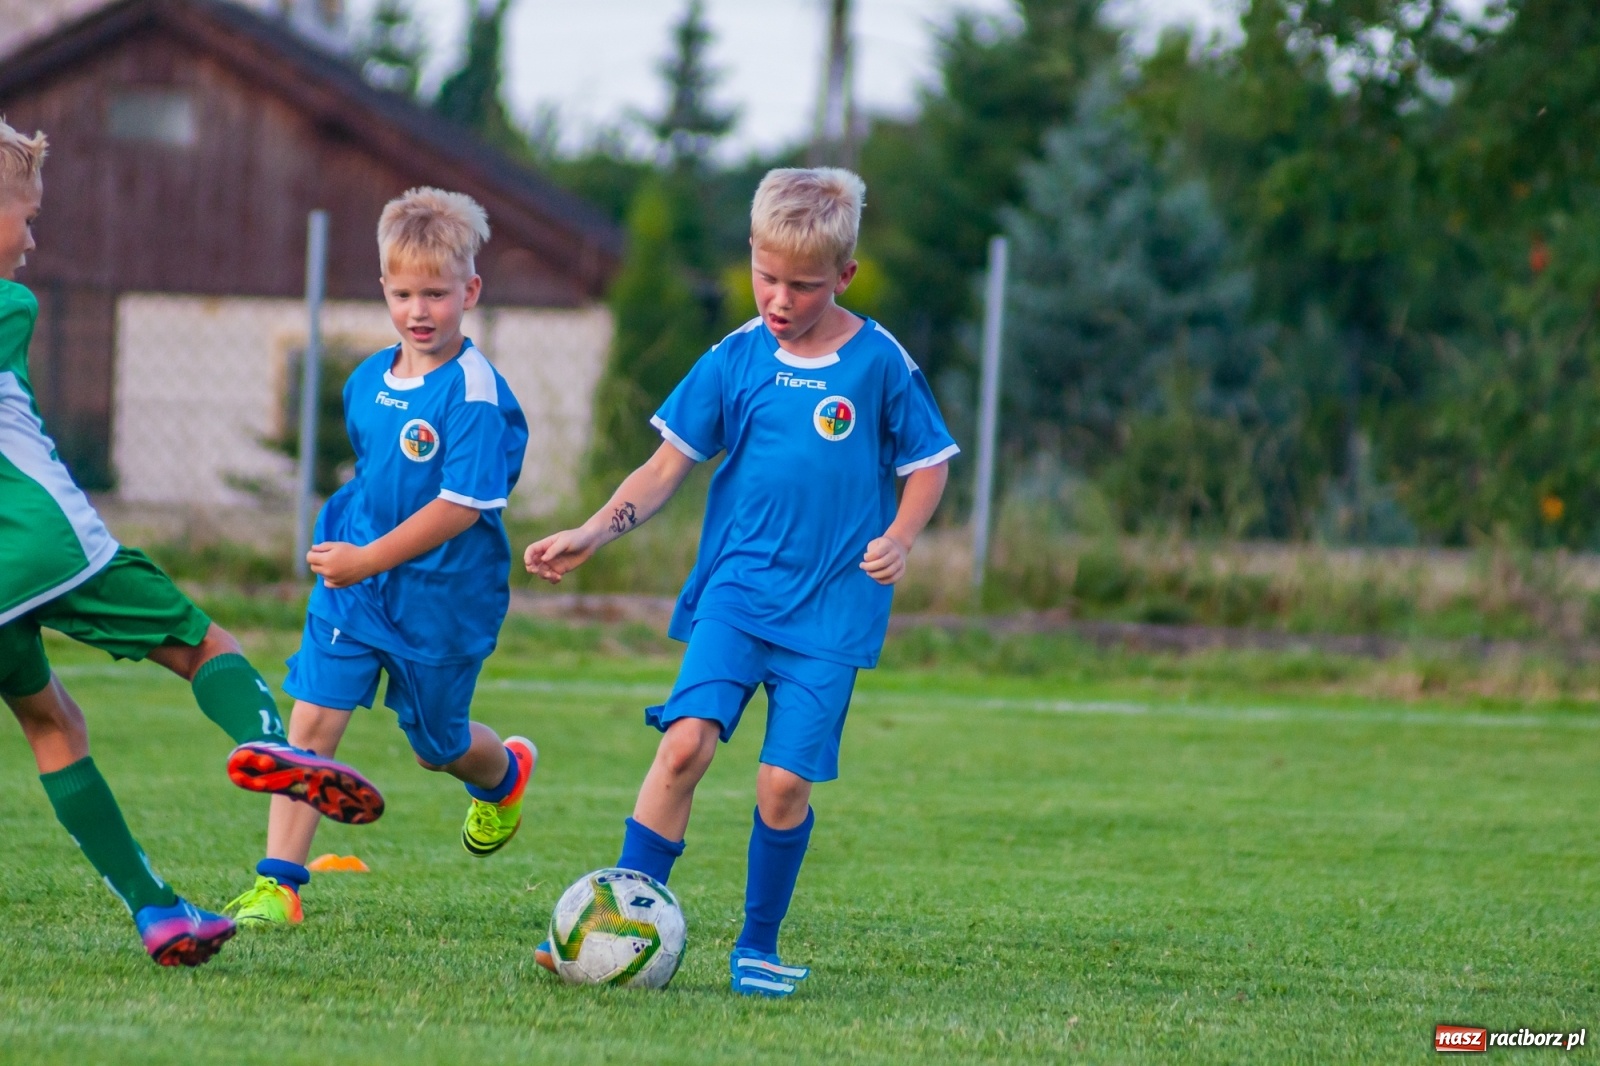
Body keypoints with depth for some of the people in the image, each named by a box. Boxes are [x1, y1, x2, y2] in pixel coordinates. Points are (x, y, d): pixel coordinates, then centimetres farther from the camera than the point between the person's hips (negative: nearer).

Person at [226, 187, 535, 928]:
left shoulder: (474, 391, -20)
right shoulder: (368, 380, 3)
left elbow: (461, 507, -24)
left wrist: (368, 560, -23)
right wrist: (344, 545, 13)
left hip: (442, 596, -5)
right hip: (354, 583, 5)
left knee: (435, 742, 15)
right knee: (311, 719, -8)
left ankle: (504, 772, 51)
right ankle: (278, 883, -5)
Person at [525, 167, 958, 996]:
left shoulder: (880, 363, -2)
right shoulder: (736, 359, 2)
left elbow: (928, 465, 8)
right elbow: (667, 466, 6)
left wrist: (899, 539, -9)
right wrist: (593, 533, -7)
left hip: (831, 608, -1)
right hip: (737, 589, 1)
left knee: (785, 781, -5)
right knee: (686, 740, -17)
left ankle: (759, 945, 15)